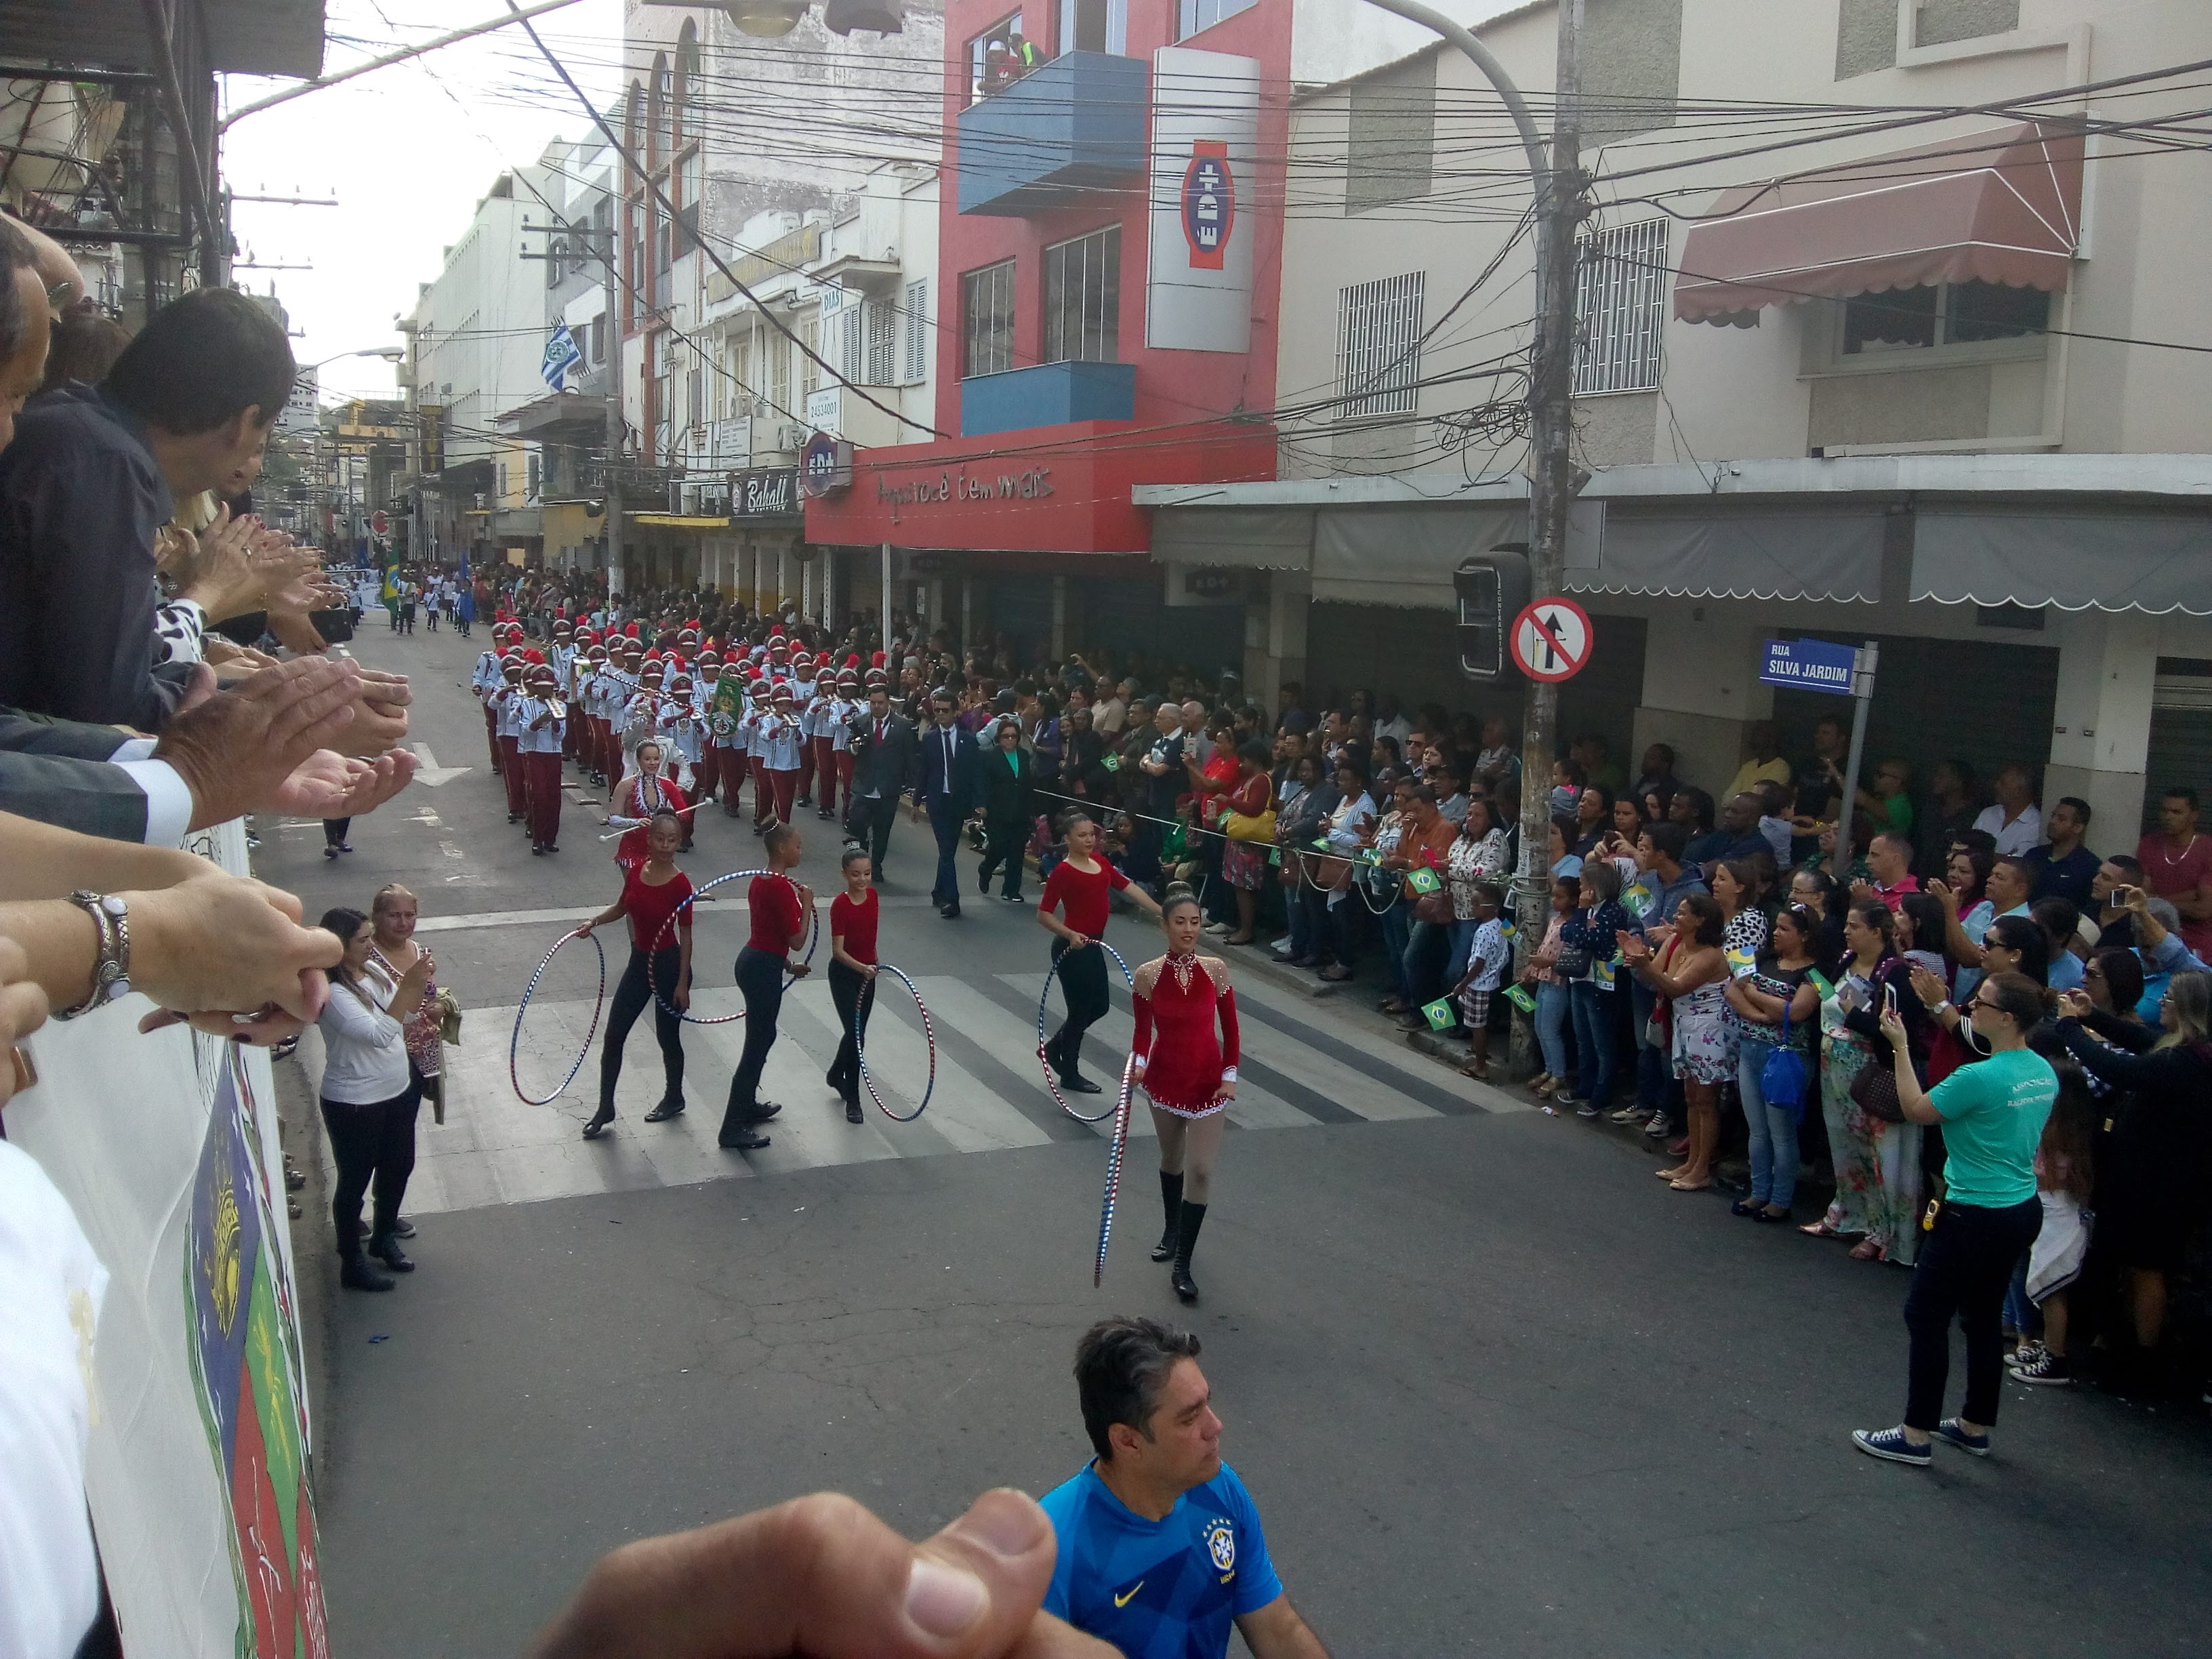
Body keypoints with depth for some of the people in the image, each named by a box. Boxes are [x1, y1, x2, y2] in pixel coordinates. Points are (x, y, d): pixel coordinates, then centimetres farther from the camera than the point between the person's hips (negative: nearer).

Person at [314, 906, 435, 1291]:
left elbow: (406, 1014, 10)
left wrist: (421, 983, -9)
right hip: (354, 1104, -8)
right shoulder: (333, 992, -25)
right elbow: (379, 1033, -32)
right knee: (355, 1182, 8)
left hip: (398, 1093, 8)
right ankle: (352, 1264, 24)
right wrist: (408, 985, -35)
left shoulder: (372, 972, 0)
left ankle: (382, 1238, 45)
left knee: (398, 1168, 23)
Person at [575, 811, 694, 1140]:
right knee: (613, 1036, 7)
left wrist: (682, 983, -14)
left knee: (667, 1037, 10)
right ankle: (605, 1109, 18)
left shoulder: (679, 884, -19)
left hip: (669, 965, -6)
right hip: (639, 961, 6)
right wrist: (594, 921, -3)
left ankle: (674, 1099, 34)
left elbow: (685, 934, -14)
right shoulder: (635, 870, -4)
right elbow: (622, 907, 14)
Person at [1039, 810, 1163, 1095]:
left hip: (1093, 947, 8)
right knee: (1080, 1010, 3)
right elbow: (1043, 915, -15)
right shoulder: (1063, 872, -16)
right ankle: (1070, 1074, 21)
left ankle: (1054, 1048, 36)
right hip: (1072, 949, -8)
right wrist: (1070, 935, -28)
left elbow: (1129, 888, 9)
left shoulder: (1100, 863, 7)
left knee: (1098, 1007, 17)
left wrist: (1162, 912, 4)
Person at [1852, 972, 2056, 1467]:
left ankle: (1917, 1435, 8)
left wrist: (1900, 1045, -6)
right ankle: (1975, 1427, 30)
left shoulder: (1980, 1077, -24)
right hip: (2023, 1209, 9)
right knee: (1983, 1317, 19)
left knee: (1925, 1315, 3)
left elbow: (1916, 1110, -11)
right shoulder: (2043, 1072, 3)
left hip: (1977, 1217, -9)